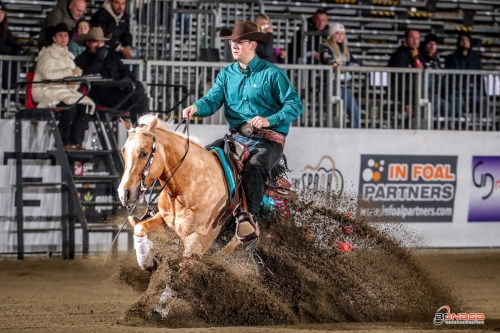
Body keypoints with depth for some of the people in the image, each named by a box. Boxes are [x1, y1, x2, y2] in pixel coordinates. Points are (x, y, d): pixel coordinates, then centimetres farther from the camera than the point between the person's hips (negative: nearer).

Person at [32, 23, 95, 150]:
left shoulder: (68, 56, 21)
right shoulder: (47, 54, -1)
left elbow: (74, 76, 18)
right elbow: (47, 74, -18)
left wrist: (74, 82, -8)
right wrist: (71, 72, -22)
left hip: (65, 90, 7)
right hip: (47, 90, -7)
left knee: (86, 105, -19)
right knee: (70, 104, -33)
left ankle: (76, 141, -22)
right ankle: (63, 143, -28)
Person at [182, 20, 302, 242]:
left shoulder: (272, 73, -2)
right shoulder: (227, 74, 15)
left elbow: (295, 105, -8)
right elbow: (213, 100, 3)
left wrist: (269, 120, -24)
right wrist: (196, 108, -21)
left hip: (268, 139, -6)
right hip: (237, 138, 6)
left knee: (254, 167, -35)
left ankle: (248, 218, -49)